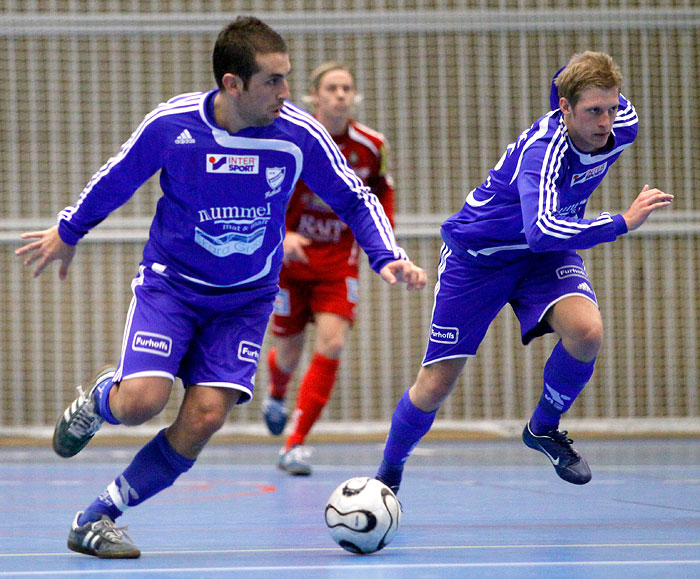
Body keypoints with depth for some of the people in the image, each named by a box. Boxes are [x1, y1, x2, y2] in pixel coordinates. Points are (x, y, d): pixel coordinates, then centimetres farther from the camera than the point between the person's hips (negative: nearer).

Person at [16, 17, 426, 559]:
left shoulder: (300, 134, -16)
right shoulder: (172, 123, -18)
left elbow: (355, 199, 0)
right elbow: (116, 178, 2)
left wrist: (387, 257, -14)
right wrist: (67, 233, 15)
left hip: (246, 299, 2)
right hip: (171, 282, -1)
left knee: (204, 416, -15)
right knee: (141, 401, -21)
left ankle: (97, 518, 0)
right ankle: (99, 398, 18)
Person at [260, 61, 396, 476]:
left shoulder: (372, 146, -6)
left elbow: (382, 191, 13)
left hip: (340, 261, 1)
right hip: (291, 256, -1)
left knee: (332, 344, -18)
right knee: (289, 353, 8)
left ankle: (295, 443, -11)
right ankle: (276, 395, 48)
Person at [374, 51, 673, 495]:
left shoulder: (623, 126, -17)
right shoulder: (543, 149, -37)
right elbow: (542, 230, -53)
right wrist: (623, 222, -54)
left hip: (546, 256, 5)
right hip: (476, 254, -5)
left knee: (587, 330, -28)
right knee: (435, 386, -1)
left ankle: (544, 427, 0)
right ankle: (389, 471, 28)